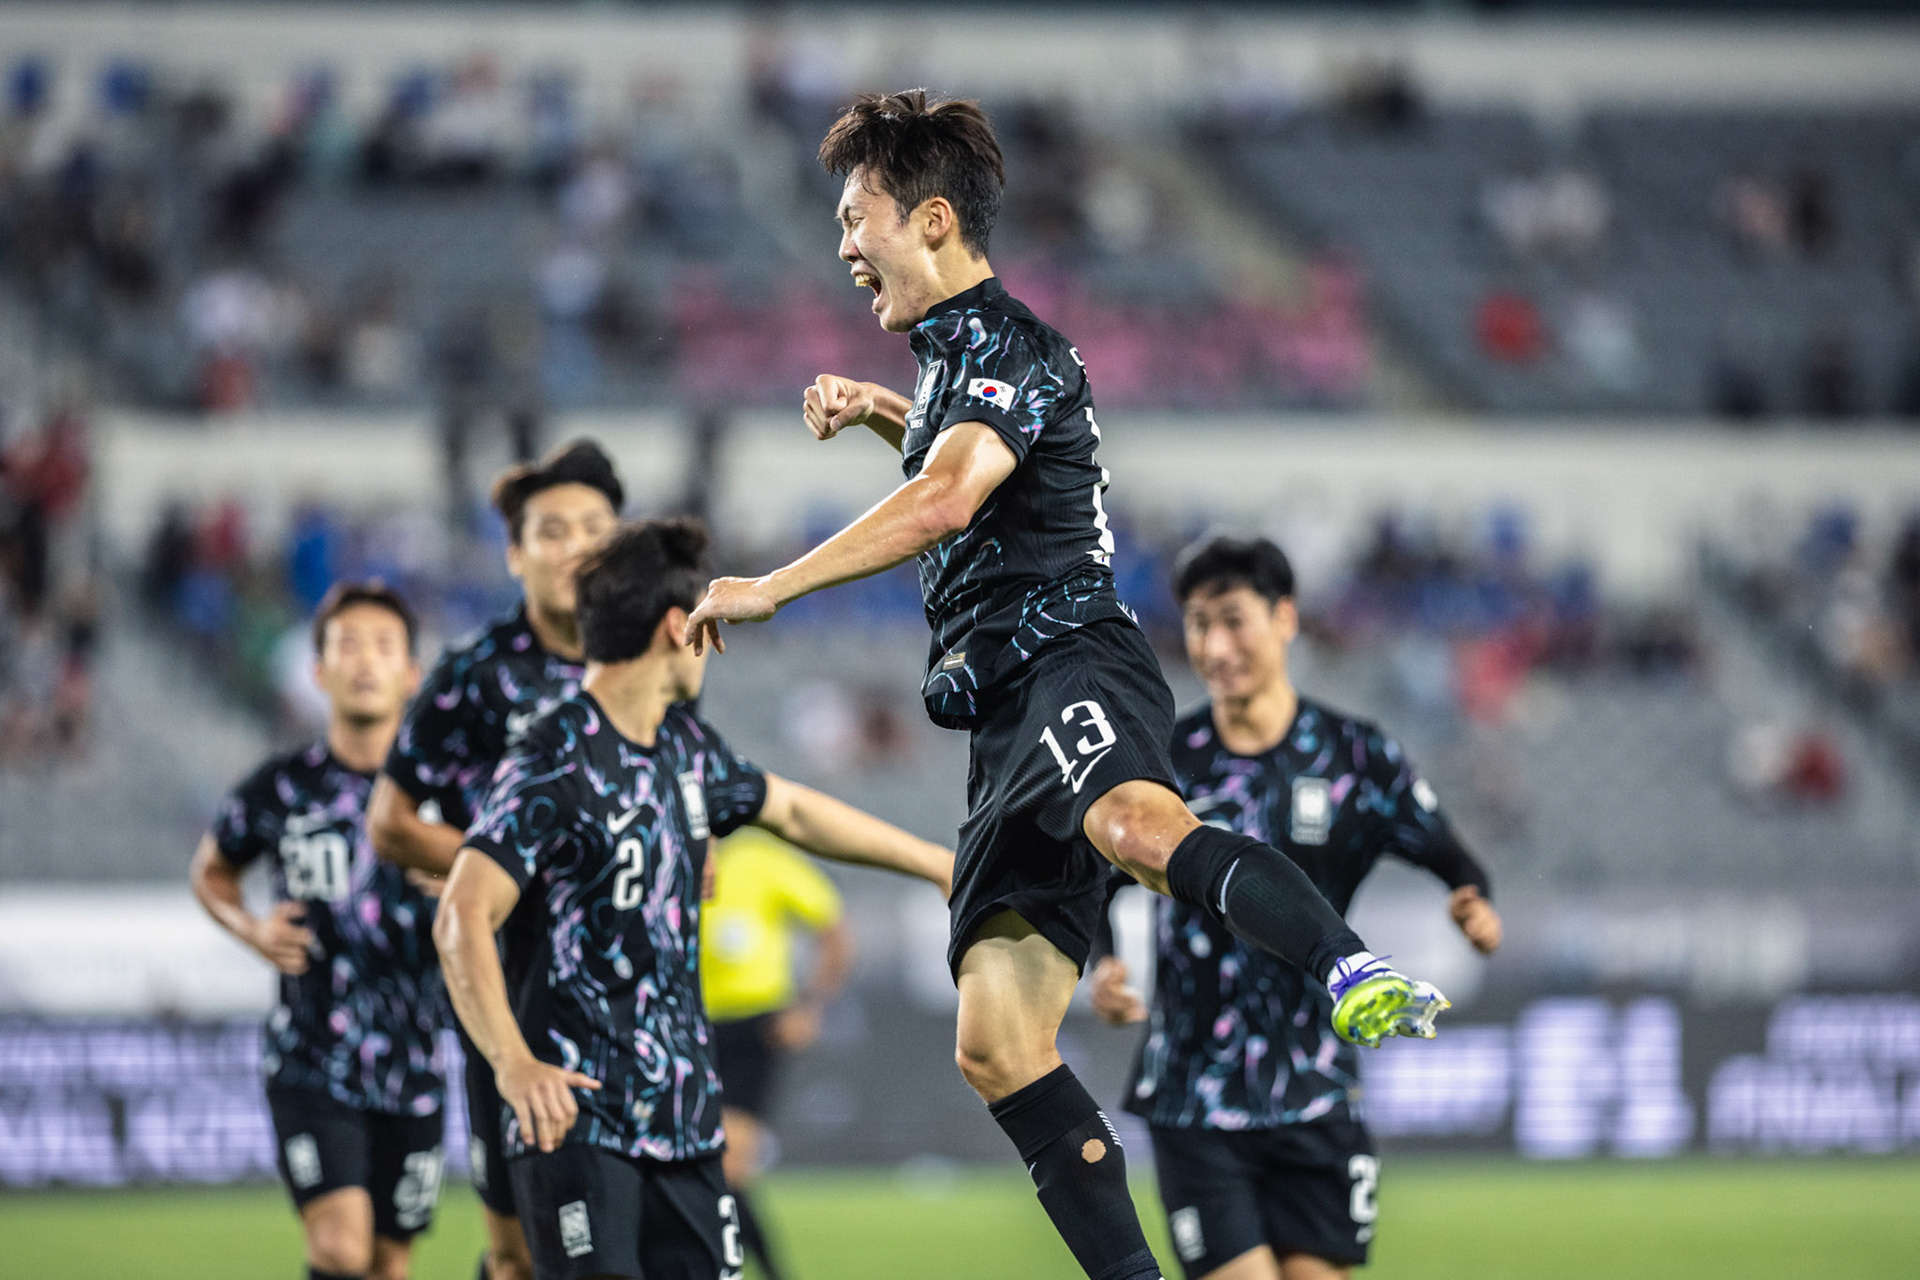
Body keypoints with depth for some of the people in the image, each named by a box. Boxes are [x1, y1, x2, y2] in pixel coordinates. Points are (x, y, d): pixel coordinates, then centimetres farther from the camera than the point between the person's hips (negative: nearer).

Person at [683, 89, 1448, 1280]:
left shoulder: (1005, 344, -3)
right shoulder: (952, 351, 28)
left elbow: (944, 500, -22)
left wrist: (769, 587, -17)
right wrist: (879, 411, 33)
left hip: (1070, 659, -10)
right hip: (1010, 720, 10)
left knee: (1137, 825, -44)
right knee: (998, 1044, -3)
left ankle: (1362, 978, -66)